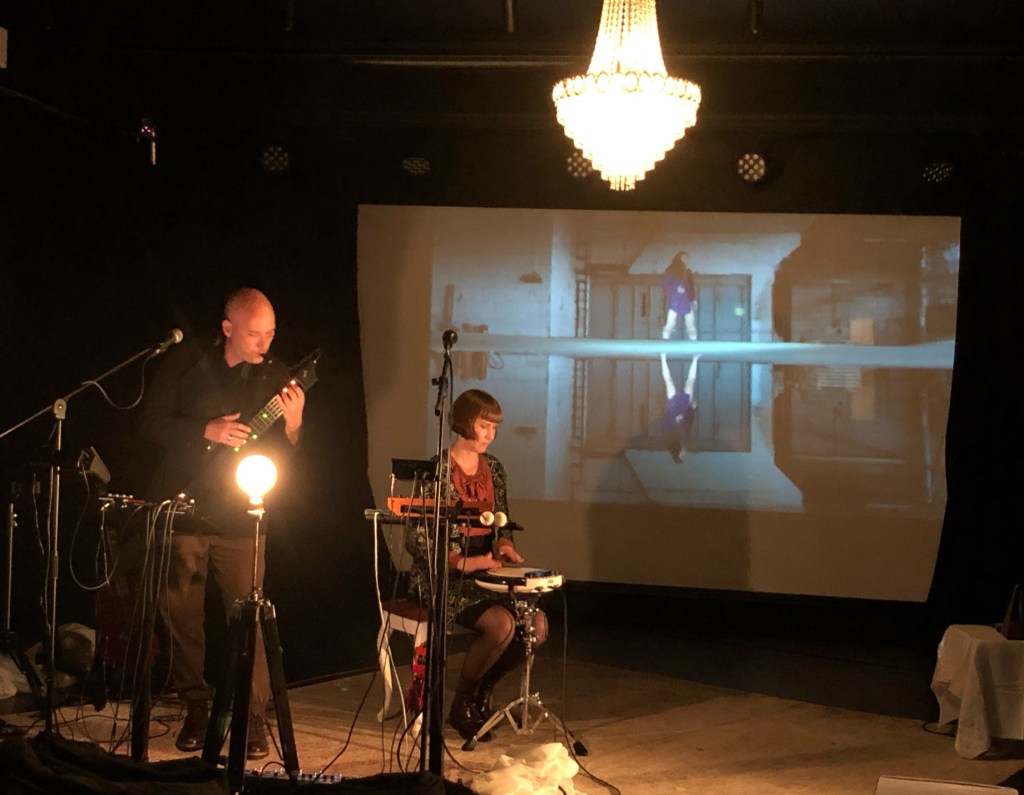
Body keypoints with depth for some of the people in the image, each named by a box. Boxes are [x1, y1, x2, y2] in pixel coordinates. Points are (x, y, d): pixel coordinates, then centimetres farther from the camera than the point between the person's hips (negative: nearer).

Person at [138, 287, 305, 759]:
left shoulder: (274, 376, 2)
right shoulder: (185, 363, -1)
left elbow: (283, 455, 3)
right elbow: (150, 424, -3)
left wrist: (292, 423, -19)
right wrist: (207, 431, -15)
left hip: (239, 519, 0)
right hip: (181, 508, 0)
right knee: (180, 614, 6)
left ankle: (253, 717, 3)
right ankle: (196, 710, 20)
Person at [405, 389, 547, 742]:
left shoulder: (493, 468, 10)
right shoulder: (437, 470, -12)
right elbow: (416, 538, -14)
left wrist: (504, 545, -5)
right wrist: (463, 563, -23)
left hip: (485, 572, 7)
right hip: (443, 577, -7)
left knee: (538, 624, -15)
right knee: (502, 624, -30)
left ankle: (482, 691, 9)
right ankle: (461, 704, -5)